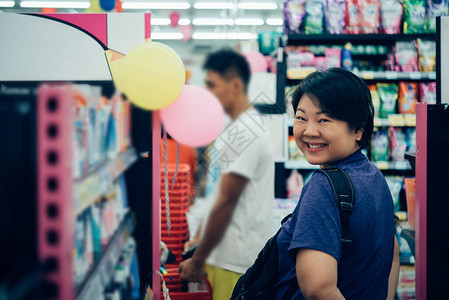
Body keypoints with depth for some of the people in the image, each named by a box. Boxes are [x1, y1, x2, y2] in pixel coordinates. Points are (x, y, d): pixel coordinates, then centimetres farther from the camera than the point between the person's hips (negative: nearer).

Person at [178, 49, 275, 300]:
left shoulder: (244, 133, -18)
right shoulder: (241, 127, 15)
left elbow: (225, 203, -19)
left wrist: (198, 260, -13)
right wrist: (200, 240, 19)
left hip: (235, 259, -10)